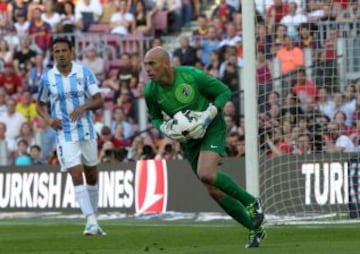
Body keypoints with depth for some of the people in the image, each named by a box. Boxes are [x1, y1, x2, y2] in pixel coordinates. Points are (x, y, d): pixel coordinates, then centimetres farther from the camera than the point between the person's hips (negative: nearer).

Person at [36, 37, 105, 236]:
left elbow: (99, 100, -4)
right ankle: (91, 222, -19)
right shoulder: (47, 78, -1)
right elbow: (40, 105, 11)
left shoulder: (84, 72, -3)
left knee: (92, 176, 11)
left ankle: (93, 217, 26)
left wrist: (84, 107, -24)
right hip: (65, 135, -1)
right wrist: (49, 119, -10)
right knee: (76, 176, -14)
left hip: (87, 131, 2)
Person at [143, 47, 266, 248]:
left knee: (206, 174, -29)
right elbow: (155, 118, 10)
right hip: (188, 139, 5)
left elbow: (224, 91, -9)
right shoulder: (151, 91, -9)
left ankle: (251, 202, -9)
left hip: (212, 128, -5)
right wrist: (165, 129, -13)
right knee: (215, 191, 1)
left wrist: (208, 115, -23)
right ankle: (255, 228, 15)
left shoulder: (192, 76, -21)